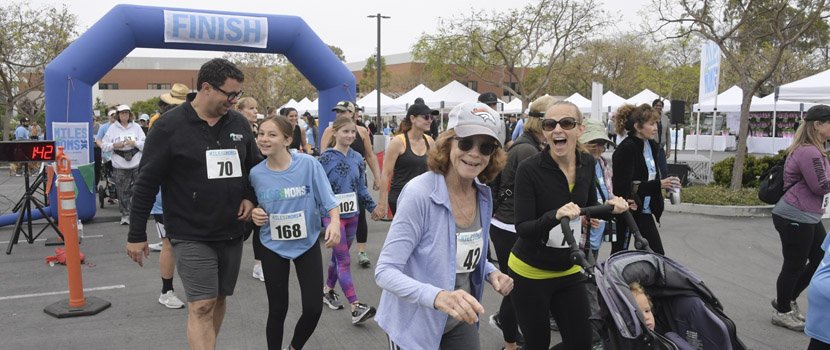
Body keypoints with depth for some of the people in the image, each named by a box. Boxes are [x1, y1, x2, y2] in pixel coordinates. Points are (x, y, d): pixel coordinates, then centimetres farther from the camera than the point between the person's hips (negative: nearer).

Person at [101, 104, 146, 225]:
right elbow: (103, 145, 4)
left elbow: (145, 144, 2)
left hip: (136, 165, 0)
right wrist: (114, 145, -12)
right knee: (122, 191, 0)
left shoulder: (136, 127, 7)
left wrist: (135, 143, -13)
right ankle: (125, 214, 10)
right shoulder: (113, 128, 6)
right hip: (119, 166, 0)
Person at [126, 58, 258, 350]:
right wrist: (136, 234, -5)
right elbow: (147, 183, -7)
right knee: (201, 307, -8)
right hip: (191, 235, -5)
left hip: (231, 233, 5)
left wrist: (250, 197, -2)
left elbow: (254, 167, 17)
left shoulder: (239, 123, 4)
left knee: (218, 300, 15)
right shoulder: (169, 126, -10)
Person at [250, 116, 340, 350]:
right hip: (272, 247, 1)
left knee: (313, 308, 1)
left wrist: (334, 222, -29)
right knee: (277, 310, 9)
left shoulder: (308, 164, -15)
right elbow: (253, 207, 10)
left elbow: (329, 199, -11)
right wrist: (254, 213, -13)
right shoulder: (256, 173, -7)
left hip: (307, 244, -1)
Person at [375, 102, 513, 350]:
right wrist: (437, 296, -39)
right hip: (415, 325, -5)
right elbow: (385, 272, -25)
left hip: (461, 321, 5)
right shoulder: (419, 193, -23)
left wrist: (491, 273, -7)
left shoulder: (483, 195, -4)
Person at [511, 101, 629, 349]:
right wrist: (556, 215, -38)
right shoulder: (529, 169, -19)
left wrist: (609, 207, -8)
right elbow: (522, 228, -22)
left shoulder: (587, 163, -2)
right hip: (529, 273, -5)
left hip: (569, 270, 5)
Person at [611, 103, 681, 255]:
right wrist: (659, 184, -27)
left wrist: (666, 183, 1)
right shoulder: (626, 149, -19)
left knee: (658, 254, 7)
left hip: (645, 211, 8)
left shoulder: (652, 146, 7)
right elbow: (624, 187, -25)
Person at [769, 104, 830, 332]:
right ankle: (782, 312, 18)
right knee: (794, 265, 2)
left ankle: (786, 300, 29)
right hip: (795, 217, -10)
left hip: (808, 217, 10)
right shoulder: (808, 152, -20)